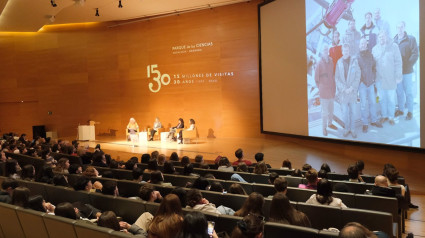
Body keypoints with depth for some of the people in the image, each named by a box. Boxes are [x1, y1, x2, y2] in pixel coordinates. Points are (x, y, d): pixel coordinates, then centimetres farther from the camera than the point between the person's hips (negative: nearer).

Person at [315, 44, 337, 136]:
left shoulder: (331, 61, 2)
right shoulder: (319, 63, -13)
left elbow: (333, 74, 12)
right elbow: (316, 78, -6)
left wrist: (333, 86, 9)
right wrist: (320, 87, 1)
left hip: (332, 89, 5)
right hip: (324, 91, -5)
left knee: (331, 109, 17)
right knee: (325, 111, 1)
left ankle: (330, 124, 35)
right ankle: (324, 128, 13)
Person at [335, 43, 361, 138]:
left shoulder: (354, 61, -3)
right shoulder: (339, 62, 0)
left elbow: (358, 76, -3)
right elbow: (337, 78, 0)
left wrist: (352, 87, -12)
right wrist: (344, 89, -10)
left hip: (352, 91, -1)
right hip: (342, 92, 1)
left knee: (352, 111, 8)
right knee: (345, 112, 5)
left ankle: (353, 129, 19)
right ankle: (346, 128, 21)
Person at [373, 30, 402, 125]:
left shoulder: (394, 46, -5)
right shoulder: (375, 48, 6)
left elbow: (398, 62, -5)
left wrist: (398, 76, -8)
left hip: (391, 78, -3)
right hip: (380, 78, 3)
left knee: (391, 99, 5)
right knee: (382, 98, 13)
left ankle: (391, 117, 18)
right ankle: (384, 115, 26)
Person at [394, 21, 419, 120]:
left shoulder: (411, 39, -3)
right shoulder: (394, 40, 7)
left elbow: (415, 54, -8)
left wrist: (408, 65, -15)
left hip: (407, 71, -3)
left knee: (408, 92, 3)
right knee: (399, 92, 12)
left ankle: (410, 111, 13)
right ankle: (401, 110, 24)